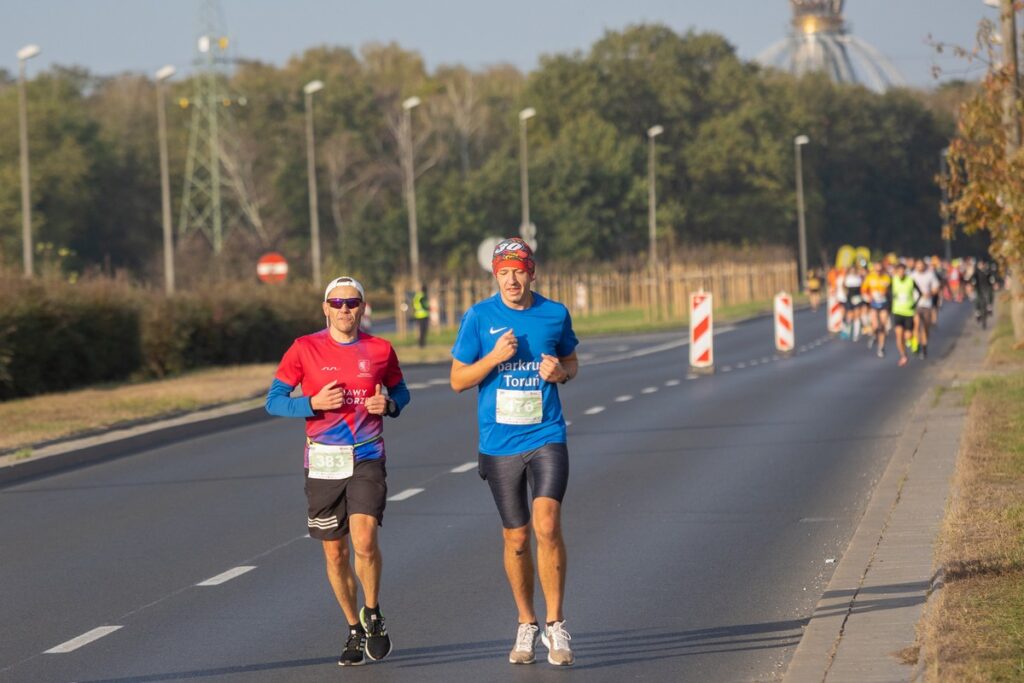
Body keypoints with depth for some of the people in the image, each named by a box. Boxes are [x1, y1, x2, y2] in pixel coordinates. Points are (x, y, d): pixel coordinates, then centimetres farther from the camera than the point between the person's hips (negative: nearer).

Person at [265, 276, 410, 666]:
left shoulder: (380, 350, 4)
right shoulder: (305, 349, -1)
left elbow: (399, 390, 19)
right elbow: (274, 400, 1)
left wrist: (389, 405, -4)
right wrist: (313, 404, -15)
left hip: (367, 458, -1)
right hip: (323, 462, 1)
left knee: (364, 540, -19)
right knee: (335, 552, 6)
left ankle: (373, 615, 6)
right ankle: (354, 630, 23)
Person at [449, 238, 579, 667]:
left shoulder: (555, 314, 3)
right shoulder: (479, 317, -2)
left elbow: (571, 360, 19)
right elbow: (458, 379, 2)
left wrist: (561, 372, -5)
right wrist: (494, 357, -15)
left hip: (547, 438, 0)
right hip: (500, 443, 0)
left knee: (547, 525, -17)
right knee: (516, 538, 7)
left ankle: (555, 625, -8)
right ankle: (526, 625, 23)